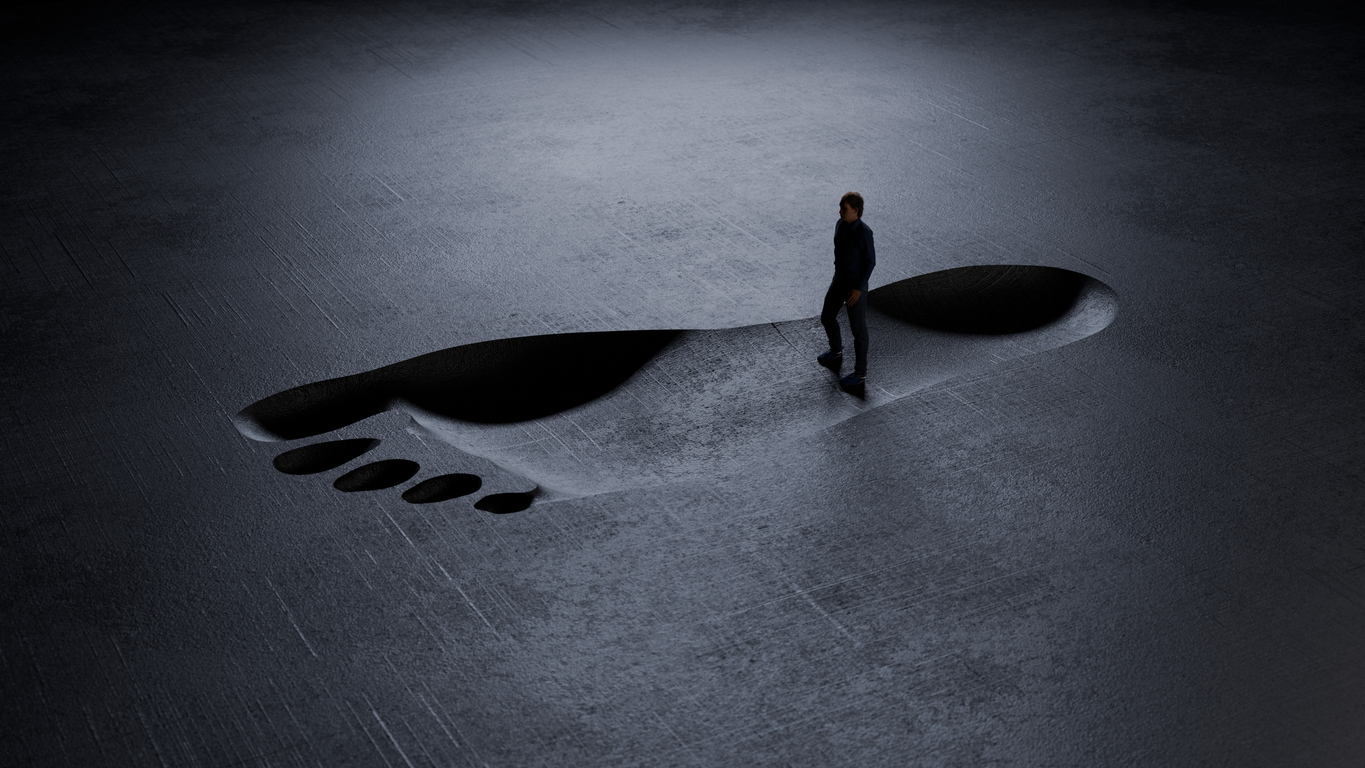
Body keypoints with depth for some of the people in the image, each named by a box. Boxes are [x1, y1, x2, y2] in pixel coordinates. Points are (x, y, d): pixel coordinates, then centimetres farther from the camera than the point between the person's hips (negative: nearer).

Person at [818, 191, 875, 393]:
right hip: (839, 280, 8)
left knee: (858, 329, 3)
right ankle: (836, 351, 51)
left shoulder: (864, 232, -25)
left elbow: (871, 261, -17)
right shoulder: (840, 225, -3)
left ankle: (860, 374, 17)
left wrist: (859, 288, -20)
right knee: (827, 317, 22)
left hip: (856, 286, -8)